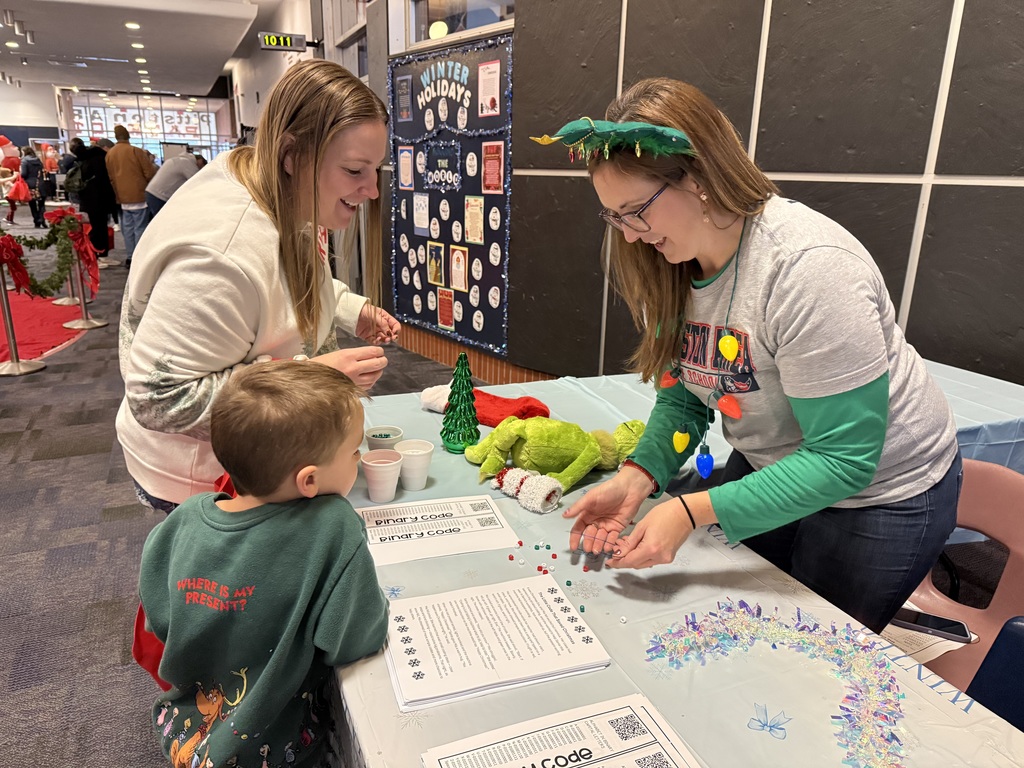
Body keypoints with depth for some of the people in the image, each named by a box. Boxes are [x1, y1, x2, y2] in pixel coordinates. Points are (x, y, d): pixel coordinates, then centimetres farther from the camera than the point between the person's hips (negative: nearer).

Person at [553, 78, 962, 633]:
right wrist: (637, 477, -22)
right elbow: (682, 396, -5)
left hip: (876, 491, -6)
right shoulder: (667, 264, -10)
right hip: (770, 465, 6)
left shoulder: (808, 267, -34)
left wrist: (694, 511, -37)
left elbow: (843, 458, -32)